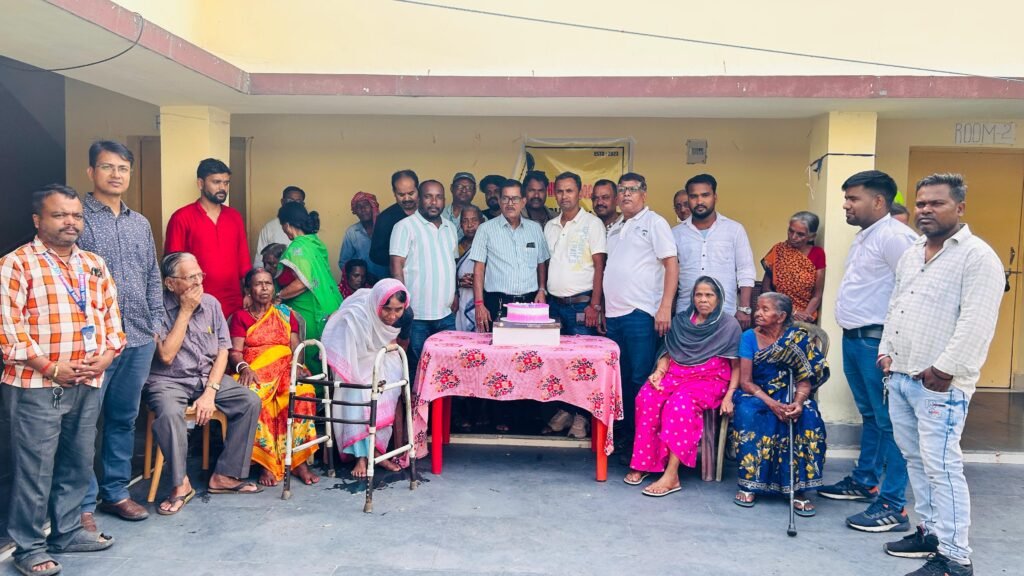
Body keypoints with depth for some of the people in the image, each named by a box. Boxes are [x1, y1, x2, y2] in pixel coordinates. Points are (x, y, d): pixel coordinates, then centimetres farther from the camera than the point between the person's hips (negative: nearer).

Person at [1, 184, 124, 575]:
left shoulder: (95, 264, 12)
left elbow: (111, 313, 14)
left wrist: (106, 355, -3)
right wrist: (50, 368, -17)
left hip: (88, 384, 6)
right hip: (36, 386, -6)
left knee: (78, 463, 15)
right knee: (34, 468, 2)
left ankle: (67, 531, 30)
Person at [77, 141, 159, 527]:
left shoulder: (141, 224, 15)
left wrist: (157, 323, 13)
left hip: (139, 339, 6)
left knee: (124, 419, 14)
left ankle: (116, 492, 26)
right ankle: (83, 504, 12)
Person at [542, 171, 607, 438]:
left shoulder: (592, 223, -3)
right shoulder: (550, 226, 13)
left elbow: (599, 266, -7)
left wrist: (594, 305, -13)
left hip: (581, 303, -5)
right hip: (554, 302, 5)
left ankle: (581, 416, 5)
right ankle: (564, 410, 18)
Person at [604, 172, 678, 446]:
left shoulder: (654, 223, -1)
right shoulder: (615, 230, 20)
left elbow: (671, 265, -8)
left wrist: (665, 308, -17)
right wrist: (603, 308, 15)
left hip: (640, 314, -7)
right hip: (614, 314, 7)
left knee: (640, 380, -5)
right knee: (620, 379, 11)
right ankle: (624, 435, 19)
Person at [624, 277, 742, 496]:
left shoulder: (730, 326, 2)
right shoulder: (680, 321, 13)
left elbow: (737, 366, 0)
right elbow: (667, 354, 14)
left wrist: (729, 396, -13)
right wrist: (659, 371, -8)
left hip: (709, 380, -4)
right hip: (676, 374, 4)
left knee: (680, 403, -36)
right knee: (646, 397, -28)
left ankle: (671, 475, -37)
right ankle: (642, 463, -20)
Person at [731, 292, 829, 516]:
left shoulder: (799, 338, -1)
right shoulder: (749, 337, -2)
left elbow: (805, 378, -7)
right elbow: (745, 381, -8)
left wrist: (798, 402, -29)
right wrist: (771, 403, -23)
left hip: (789, 395, 1)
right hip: (756, 395, -1)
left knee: (808, 417, -30)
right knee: (748, 413, -33)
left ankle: (798, 488, -22)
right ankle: (748, 483, -22)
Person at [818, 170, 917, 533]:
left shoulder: (893, 235, -15)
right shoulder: (864, 236, 17)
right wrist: (851, 334, 19)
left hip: (877, 340, -10)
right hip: (853, 338, 10)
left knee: (888, 421, -5)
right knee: (869, 415, 20)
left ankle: (893, 506, 1)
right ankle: (865, 482, 33)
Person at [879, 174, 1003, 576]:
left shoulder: (978, 256, -10)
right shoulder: (911, 255, 16)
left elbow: (976, 323, -18)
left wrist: (946, 369, -19)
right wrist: (886, 350, 13)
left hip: (939, 384, -8)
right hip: (899, 377, 8)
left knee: (941, 466, -7)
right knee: (915, 460, 15)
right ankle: (931, 531, 28)